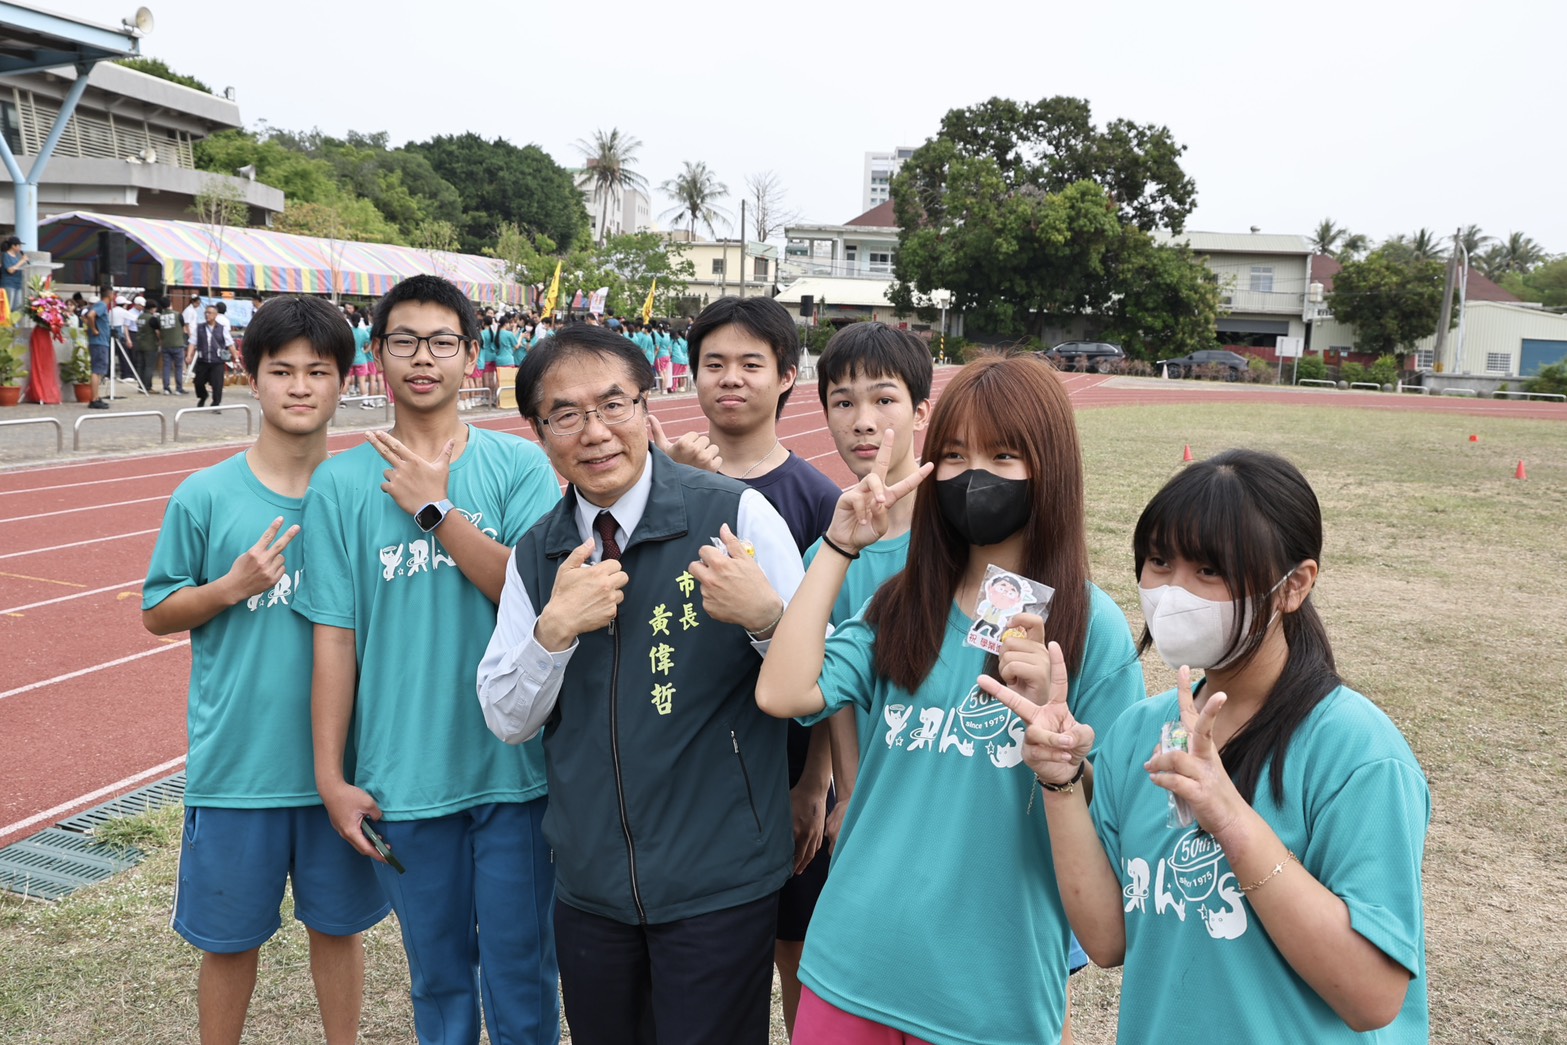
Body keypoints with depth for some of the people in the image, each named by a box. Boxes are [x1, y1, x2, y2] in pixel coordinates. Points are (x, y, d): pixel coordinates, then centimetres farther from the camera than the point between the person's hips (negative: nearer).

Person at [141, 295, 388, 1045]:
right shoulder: (205, 495, -6)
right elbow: (157, 613, 1)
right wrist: (231, 588, -16)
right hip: (235, 760, -1)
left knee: (338, 922, 17)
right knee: (231, 936, 13)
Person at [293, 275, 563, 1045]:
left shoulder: (519, 465, -2)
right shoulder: (341, 483, 0)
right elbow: (334, 637, 0)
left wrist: (434, 507, -14)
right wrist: (331, 775, 1)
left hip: (514, 765, -1)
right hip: (403, 774, 1)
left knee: (521, 969, 10)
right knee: (438, 970, 17)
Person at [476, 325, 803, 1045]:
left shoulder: (738, 515, -12)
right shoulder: (536, 556, 4)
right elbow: (506, 719, 3)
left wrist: (763, 616, -29)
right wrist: (554, 629, -14)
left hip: (719, 884, -4)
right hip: (588, 884, 5)